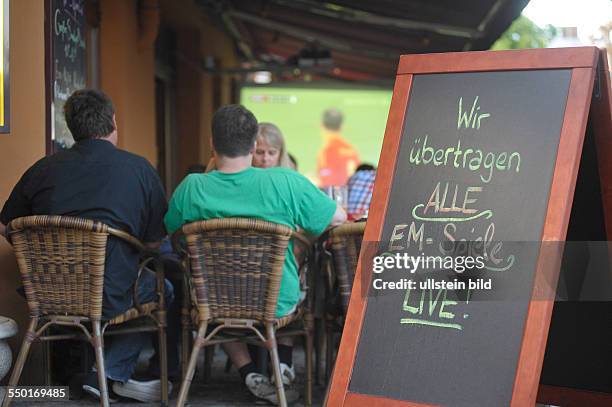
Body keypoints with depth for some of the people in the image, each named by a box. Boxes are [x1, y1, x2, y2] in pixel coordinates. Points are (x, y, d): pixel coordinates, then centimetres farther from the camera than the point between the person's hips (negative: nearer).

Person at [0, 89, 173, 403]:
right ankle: (109, 375, 12)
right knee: (163, 289, 25)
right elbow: (155, 242, 3)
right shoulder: (139, 169, -3)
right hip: (109, 300, -4)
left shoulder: (42, 169, 3)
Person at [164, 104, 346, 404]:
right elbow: (338, 218, -7)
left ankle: (248, 372, 20)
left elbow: (168, 230, 4)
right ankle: (283, 364, 25)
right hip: (278, 306, 0)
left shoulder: (192, 188, -15)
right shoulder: (285, 183, -19)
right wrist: (298, 223, 12)